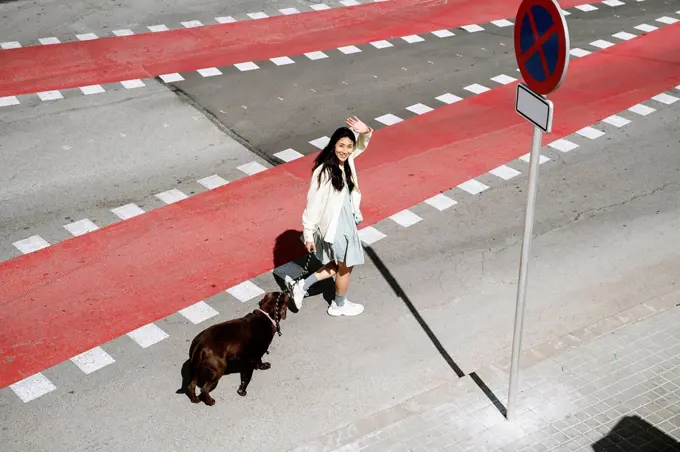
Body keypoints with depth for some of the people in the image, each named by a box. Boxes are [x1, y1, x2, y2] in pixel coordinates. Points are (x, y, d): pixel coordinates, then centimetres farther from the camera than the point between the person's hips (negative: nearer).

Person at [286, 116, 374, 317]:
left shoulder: (347, 161, -7)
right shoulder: (323, 172, -28)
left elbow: (361, 146, 10)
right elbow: (313, 204, -22)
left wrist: (366, 132, -14)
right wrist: (308, 234, -17)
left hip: (346, 221, 8)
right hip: (334, 225, -8)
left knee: (340, 264, 23)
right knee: (345, 266, 15)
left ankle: (302, 285, 31)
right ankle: (339, 305, 40)